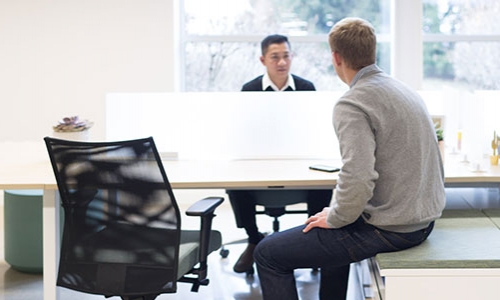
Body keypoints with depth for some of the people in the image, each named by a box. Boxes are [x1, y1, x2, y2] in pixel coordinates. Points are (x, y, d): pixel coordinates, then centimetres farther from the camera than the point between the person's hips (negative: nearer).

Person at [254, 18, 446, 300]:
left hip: (387, 229, -9)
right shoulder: (406, 91, 10)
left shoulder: (352, 104, -19)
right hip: (424, 221, 9)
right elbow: (437, 170, 16)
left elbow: (357, 179, -31)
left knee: (268, 253, 0)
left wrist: (334, 218, -12)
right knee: (336, 234, 37)